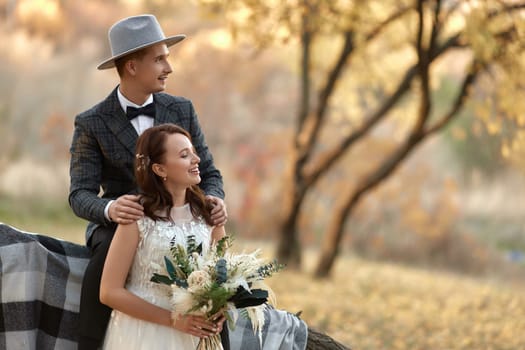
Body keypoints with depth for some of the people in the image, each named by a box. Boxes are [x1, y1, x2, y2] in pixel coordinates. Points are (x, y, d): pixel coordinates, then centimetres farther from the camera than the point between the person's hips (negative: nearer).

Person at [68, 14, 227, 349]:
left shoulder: (182, 111, 4)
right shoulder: (91, 124, -4)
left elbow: (208, 173, 7)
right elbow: (81, 195, -10)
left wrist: (215, 201, -18)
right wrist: (110, 209, -34)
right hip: (119, 224, -2)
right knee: (106, 261, -35)